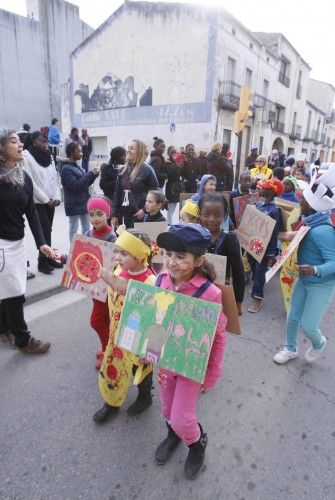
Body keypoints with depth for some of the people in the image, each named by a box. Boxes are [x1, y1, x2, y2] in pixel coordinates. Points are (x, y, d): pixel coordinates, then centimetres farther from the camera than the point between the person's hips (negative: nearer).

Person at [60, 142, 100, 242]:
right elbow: (75, 185, -22)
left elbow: (86, 183, 16)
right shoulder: (66, 168, -13)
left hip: (84, 202, 8)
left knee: (86, 227, 13)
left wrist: (94, 175, -2)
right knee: (74, 228, 3)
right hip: (74, 204, -8)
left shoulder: (78, 166, 13)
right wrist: (91, 174, -20)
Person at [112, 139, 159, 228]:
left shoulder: (147, 170, -6)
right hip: (125, 213, 5)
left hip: (139, 215, -5)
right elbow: (117, 193, 12)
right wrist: (115, 214, 8)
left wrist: (145, 210, -14)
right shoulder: (123, 170, 11)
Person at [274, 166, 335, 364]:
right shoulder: (312, 222, -7)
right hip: (303, 280, 8)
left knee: (308, 326, 4)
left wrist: (316, 270, -47)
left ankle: (319, 343, 40)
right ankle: (291, 349, 40)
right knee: (293, 318, 16)